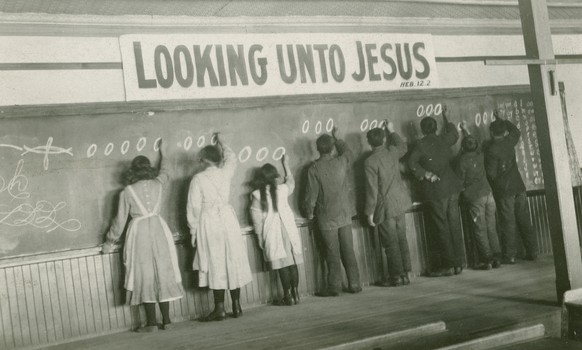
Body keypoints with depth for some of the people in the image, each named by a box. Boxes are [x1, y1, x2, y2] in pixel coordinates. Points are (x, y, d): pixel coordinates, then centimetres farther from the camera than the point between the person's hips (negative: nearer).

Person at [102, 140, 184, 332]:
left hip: (139, 232, -3)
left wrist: (110, 241, 11)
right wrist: (163, 154, 46)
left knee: (145, 276, 1)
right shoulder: (158, 185, 5)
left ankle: (151, 322, 2)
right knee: (162, 273, 8)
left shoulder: (127, 192, -3)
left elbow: (120, 219, -1)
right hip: (158, 229, 3)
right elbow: (165, 172, 29)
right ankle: (166, 319, 12)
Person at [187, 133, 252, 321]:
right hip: (228, 218, 4)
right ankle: (236, 306, 14)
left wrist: (193, 231, 4)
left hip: (208, 223, -3)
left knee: (215, 264, 0)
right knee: (233, 260, 9)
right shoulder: (225, 173, 2)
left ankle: (220, 309, 1)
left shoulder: (198, 179, -8)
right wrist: (220, 142, 40)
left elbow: (194, 207, -6)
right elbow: (231, 157, 26)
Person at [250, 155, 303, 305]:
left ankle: (288, 296, 3)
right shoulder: (283, 189, 1)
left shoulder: (257, 195, -5)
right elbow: (291, 181, 26)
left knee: (282, 265, 0)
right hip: (288, 229, 2)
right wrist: (286, 165, 39)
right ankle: (295, 293, 11)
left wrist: (260, 238, 5)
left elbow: (257, 219, -4)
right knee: (293, 262, 7)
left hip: (272, 233, -2)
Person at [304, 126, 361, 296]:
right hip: (345, 215, 3)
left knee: (332, 254, 2)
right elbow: (347, 151, 22)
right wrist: (336, 138, 34)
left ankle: (334, 287, 6)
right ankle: (354, 284, 13)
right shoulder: (341, 162, -3)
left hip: (327, 218, -3)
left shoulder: (314, 169, -13)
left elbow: (311, 195, -10)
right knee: (348, 251, 9)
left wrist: (309, 212, 5)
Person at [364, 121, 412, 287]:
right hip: (400, 204, 6)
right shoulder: (392, 152, 1)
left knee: (391, 243, 1)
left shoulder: (370, 162, -16)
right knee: (401, 239, 12)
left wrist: (370, 212, -10)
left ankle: (396, 276, 7)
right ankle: (404, 274, 18)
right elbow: (403, 146, 28)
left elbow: (372, 190, -16)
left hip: (385, 208, -6)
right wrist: (391, 131, 36)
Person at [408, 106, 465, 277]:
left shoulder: (421, 145, -8)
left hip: (436, 191, -5)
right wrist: (445, 117, 41)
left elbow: (412, 162, -17)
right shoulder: (444, 140, 8)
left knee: (442, 228, -1)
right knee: (454, 226, 9)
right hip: (452, 188, 5)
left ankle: (448, 265, 1)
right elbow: (454, 134, 29)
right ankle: (458, 263, 13)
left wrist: (426, 173, -10)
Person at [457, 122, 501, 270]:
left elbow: (460, 180, -5)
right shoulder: (479, 155, 6)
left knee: (480, 229, -1)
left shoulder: (463, 161, -10)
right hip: (488, 193, 5)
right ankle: (496, 257, 8)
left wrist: (462, 190, 16)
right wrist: (465, 129, 40)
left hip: (474, 197, -5)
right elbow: (472, 140, 26)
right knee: (491, 228, 8)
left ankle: (486, 259, -1)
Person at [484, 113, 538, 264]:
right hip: (518, 186, 5)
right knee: (524, 220, 9)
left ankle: (510, 255, 1)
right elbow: (516, 131, 27)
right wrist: (501, 119, 34)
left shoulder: (491, 149, -14)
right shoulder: (509, 141, 3)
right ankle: (532, 252, 13)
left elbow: (491, 173, -14)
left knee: (508, 223, -1)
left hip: (504, 190, -5)